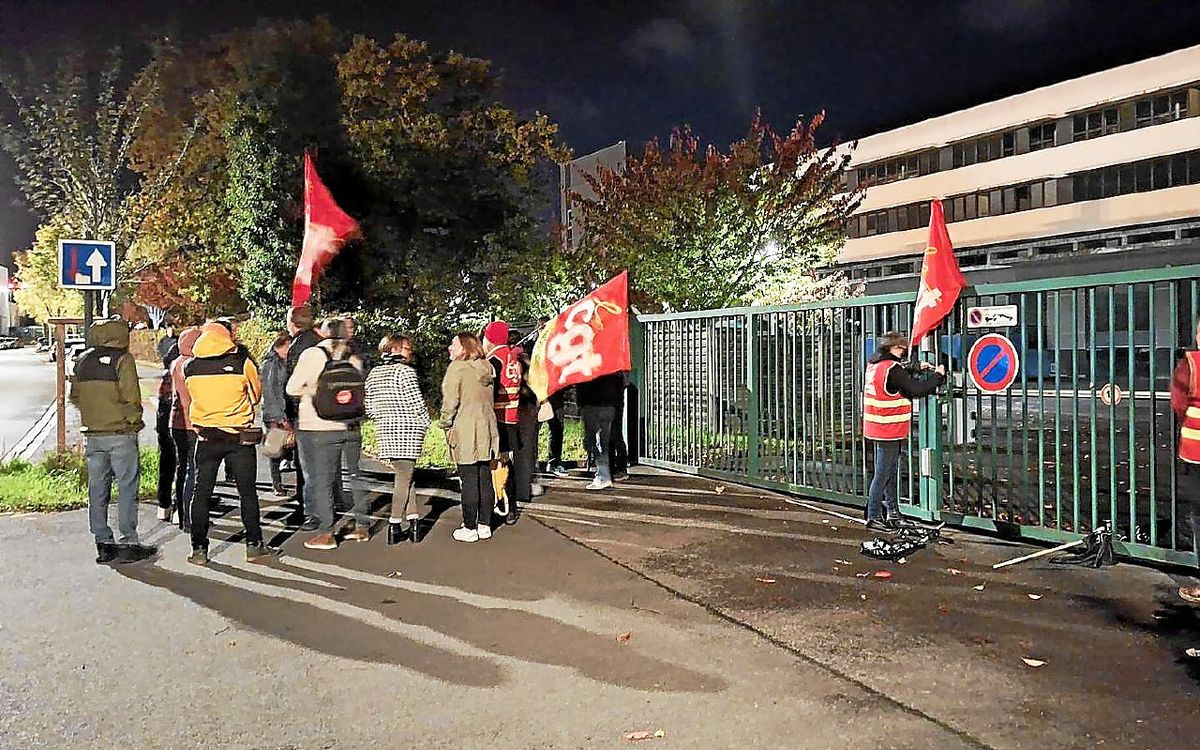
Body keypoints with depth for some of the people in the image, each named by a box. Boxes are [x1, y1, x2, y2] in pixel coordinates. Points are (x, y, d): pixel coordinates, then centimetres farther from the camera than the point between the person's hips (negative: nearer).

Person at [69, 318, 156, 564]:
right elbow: (130, 397, -14)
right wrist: (134, 421, 0)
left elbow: (75, 396, 13)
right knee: (127, 489, 1)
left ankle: (103, 543, 15)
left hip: (93, 435, 6)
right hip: (121, 434, -6)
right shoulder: (123, 359, -10)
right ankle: (128, 543, 4)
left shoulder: (83, 360, 9)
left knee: (97, 489, 10)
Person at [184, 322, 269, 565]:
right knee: (247, 492, 7)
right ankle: (253, 544, 11)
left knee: (201, 494, 9)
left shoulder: (190, 367, 0)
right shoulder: (241, 362, -6)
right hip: (239, 436, -1)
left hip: (206, 437, 2)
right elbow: (256, 395, 6)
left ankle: (199, 549, 10)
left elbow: (192, 398, 12)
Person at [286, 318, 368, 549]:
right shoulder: (354, 360, 5)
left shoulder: (312, 354, -7)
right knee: (354, 476, 14)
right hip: (351, 427, 5)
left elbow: (292, 388, -5)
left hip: (319, 428, -4)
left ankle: (326, 534, 6)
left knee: (322, 480, 3)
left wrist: (311, 390, 13)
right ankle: (362, 526, 21)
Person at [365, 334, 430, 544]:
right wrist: (425, 423, 2)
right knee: (404, 478, 1)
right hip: (408, 430, -6)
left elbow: (369, 407, 12)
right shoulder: (405, 371, -9)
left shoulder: (373, 373, 11)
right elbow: (416, 402, -12)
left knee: (404, 475, 13)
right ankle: (394, 525, 3)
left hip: (385, 431, 6)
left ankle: (413, 519, 13)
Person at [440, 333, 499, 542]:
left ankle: (470, 529, 6)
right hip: (487, 430, 7)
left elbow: (450, 402, -11)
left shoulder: (457, 368, -10)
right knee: (485, 478, 10)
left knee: (469, 481, -1)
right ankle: (484, 525, 18)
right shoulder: (486, 367, 10)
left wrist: (445, 425, 0)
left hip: (465, 432, -6)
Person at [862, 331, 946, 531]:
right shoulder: (892, 368, -18)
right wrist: (938, 375, -6)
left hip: (878, 429, 10)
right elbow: (915, 389, -20)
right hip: (888, 430, -10)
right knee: (883, 473, -3)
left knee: (890, 471, 17)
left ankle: (893, 514, 26)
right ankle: (874, 517, 4)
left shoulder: (874, 365, 10)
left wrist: (916, 369, 14)